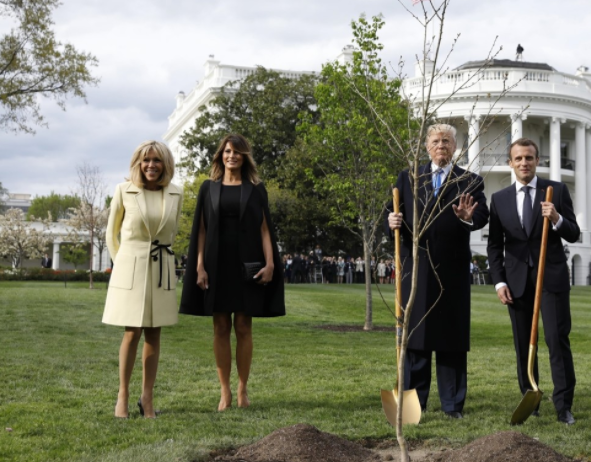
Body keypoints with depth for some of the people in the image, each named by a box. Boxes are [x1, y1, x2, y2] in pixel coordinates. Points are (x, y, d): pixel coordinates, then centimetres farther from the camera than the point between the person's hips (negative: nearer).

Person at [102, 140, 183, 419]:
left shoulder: (176, 195, 3)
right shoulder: (124, 191, -3)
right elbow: (111, 233, 9)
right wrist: (120, 262, 10)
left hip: (162, 269, 3)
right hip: (130, 267, -2)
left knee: (153, 334, 4)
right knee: (132, 333, -4)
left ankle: (147, 397, 11)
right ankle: (123, 395, 7)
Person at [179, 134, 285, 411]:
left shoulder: (256, 189, 7)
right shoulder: (209, 188, 8)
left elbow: (265, 229, 3)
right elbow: (201, 229, 5)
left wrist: (269, 263, -9)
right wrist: (199, 266, -5)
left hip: (246, 266, 0)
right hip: (217, 265, 1)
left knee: (243, 328, 1)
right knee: (221, 328, 2)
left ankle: (242, 389, 9)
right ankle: (224, 391, 7)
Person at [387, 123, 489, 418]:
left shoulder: (470, 182, 6)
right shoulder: (407, 179, 12)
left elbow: (482, 216, -10)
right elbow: (395, 215, 8)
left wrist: (469, 218, -33)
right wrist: (393, 223, -16)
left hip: (452, 271, -1)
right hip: (415, 268, 1)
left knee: (452, 338, 4)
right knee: (414, 338, 5)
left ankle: (452, 405, 12)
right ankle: (413, 403, 13)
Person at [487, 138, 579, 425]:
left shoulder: (557, 191, 1)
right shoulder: (499, 199, 7)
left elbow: (574, 235, -1)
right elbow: (494, 245, 9)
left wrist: (557, 219, -21)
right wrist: (499, 281, -1)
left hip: (552, 275, -2)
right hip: (517, 280, 2)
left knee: (557, 338, -8)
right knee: (523, 343, 7)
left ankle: (564, 405, -2)